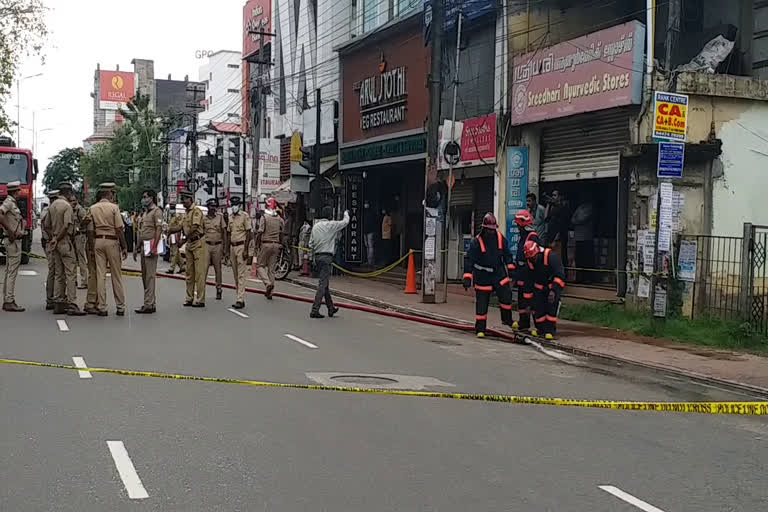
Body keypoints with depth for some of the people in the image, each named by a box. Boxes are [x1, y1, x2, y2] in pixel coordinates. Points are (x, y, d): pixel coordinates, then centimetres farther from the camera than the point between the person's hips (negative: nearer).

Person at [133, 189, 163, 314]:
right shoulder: (144, 213, 22)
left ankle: (149, 305, -11)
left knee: (150, 275, -10)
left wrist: (154, 247, -21)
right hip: (143, 246, 10)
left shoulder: (156, 211, -6)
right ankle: (151, 303, 15)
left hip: (151, 245, -10)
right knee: (145, 275, 10)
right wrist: (137, 248, 20)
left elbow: (159, 230, -15)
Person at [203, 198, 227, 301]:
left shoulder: (220, 217, 6)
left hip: (217, 245, 0)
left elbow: (224, 232, 7)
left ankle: (218, 289, 13)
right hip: (206, 245, 0)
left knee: (217, 269, 6)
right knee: (204, 268, -5)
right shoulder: (204, 218, 5)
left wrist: (224, 246, 2)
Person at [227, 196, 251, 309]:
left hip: (241, 246, -7)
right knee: (235, 275, 8)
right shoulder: (230, 217, 15)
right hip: (232, 246, 7)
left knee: (241, 275, -10)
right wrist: (228, 250, 15)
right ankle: (240, 298, 14)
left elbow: (248, 233, -9)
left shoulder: (244, 216, -5)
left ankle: (240, 300, -12)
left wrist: (246, 250, -16)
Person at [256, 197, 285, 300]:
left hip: (265, 244, -4)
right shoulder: (280, 219, 5)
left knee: (261, 265, 8)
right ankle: (269, 293, 10)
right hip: (276, 245, 4)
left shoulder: (264, 217, -8)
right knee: (271, 268, 9)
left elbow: (260, 232, -11)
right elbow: (282, 233, 6)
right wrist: (280, 246, 14)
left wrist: (257, 243, 1)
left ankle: (268, 283, -17)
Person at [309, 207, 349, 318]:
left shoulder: (315, 226, 11)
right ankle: (315, 310, -13)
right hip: (326, 257, -8)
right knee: (323, 284, -7)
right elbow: (345, 222, 5)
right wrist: (346, 213, 25)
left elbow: (311, 244, 14)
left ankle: (331, 308, 27)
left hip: (317, 256, 8)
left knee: (325, 284, 16)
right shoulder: (331, 225, -9)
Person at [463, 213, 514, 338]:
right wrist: (467, 277, -19)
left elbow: (507, 254, 13)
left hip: (499, 273, 3)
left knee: (506, 296, -5)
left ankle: (507, 319, 20)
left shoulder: (500, 238, 0)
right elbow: (469, 259, -13)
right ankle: (480, 329, 10)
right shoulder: (476, 242, -12)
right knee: (481, 303, 0)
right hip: (482, 277, -3)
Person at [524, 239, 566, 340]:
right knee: (539, 308, 0)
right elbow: (533, 277, 11)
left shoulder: (551, 256, -25)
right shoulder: (531, 261, -4)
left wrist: (554, 290, -32)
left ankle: (550, 331, -11)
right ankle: (540, 328, 16)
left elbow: (559, 274, -27)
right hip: (540, 287, 6)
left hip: (554, 285, -6)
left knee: (552, 307, -15)